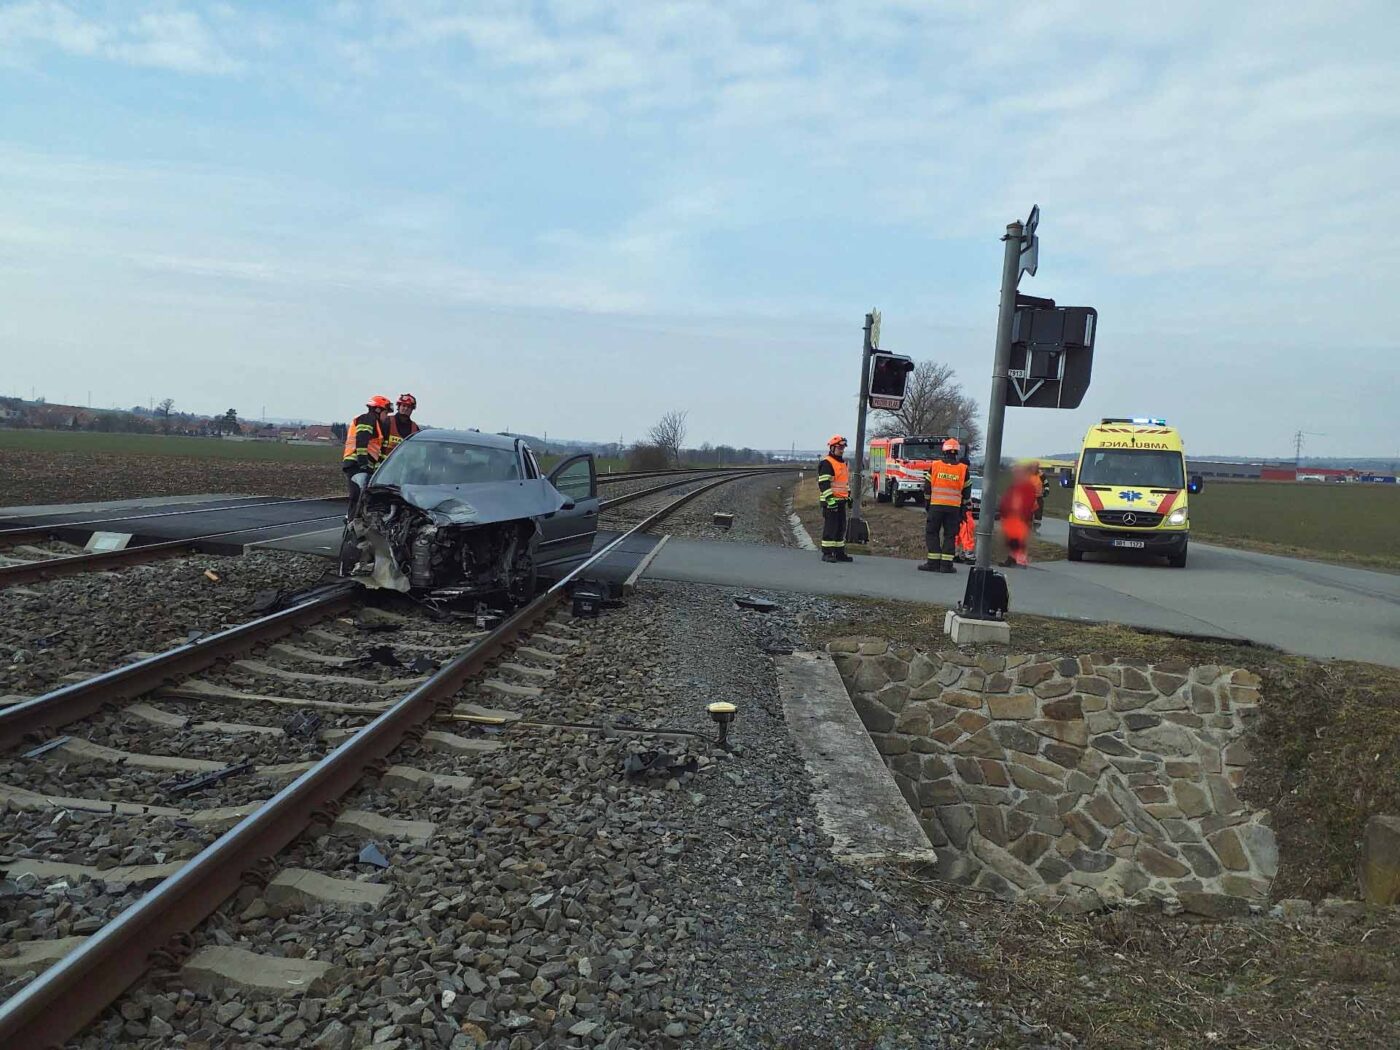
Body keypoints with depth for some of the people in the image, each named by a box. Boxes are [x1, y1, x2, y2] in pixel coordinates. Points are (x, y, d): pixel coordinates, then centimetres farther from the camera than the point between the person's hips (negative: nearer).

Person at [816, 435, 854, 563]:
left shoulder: (843, 463, 19)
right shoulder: (826, 463, -11)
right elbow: (824, 483, -18)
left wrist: (849, 496, 25)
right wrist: (830, 499, -25)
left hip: (841, 500, 9)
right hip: (830, 501, -9)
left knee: (841, 527, 11)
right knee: (830, 527, -8)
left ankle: (839, 552, 17)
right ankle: (827, 553, -3)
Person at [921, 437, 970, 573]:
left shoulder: (935, 466, -1)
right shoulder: (963, 469, 1)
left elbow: (927, 487, 4)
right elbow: (967, 491, 6)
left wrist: (928, 503, 16)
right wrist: (964, 507, 16)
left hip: (936, 506, -1)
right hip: (954, 507, 1)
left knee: (932, 533, 6)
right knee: (950, 535, 6)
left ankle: (934, 562, 0)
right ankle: (946, 564, 3)